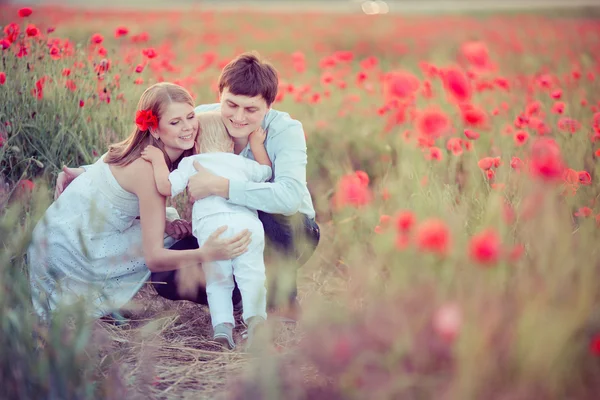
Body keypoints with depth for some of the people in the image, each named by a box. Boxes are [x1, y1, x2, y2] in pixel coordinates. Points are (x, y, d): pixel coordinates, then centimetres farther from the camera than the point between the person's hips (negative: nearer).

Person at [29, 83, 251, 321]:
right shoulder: (147, 169, -27)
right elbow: (154, 258, -29)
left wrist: (164, 223, -13)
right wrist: (206, 254, -45)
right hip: (67, 254, -8)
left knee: (172, 227, 8)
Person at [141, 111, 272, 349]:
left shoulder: (191, 163, 21)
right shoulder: (242, 163, 30)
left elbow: (166, 186, 8)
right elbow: (266, 170, 48)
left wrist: (158, 160, 22)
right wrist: (256, 143, 55)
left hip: (210, 225, -1)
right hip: (248, 222, 2)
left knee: (218, 282, 8)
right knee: (252, 276, 2)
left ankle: (222, 326, -10)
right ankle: (256, 315, -22)